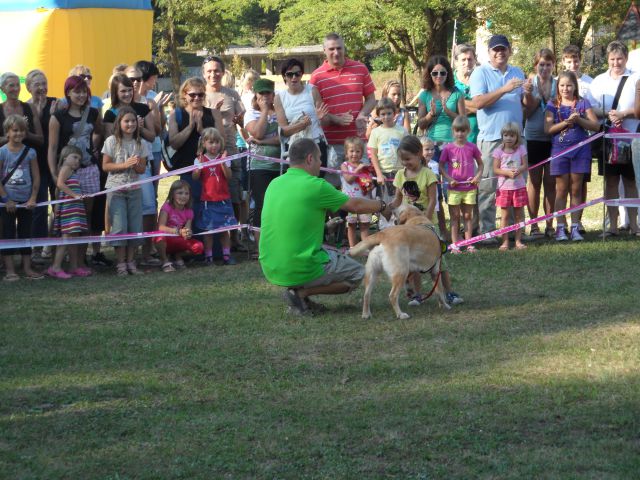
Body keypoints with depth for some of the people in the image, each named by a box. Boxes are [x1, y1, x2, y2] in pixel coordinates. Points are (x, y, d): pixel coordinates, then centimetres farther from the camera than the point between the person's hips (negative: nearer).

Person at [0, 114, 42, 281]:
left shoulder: (30, 152, 1)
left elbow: (36, 178, 3)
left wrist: (32, 198, -5)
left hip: (25, 200, 3)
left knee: (25, 233, 8)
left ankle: (27, 268, 14)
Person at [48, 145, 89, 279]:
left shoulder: (73, 172, 22)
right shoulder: (66, 168, -4)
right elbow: (60, 184, -18)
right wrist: (75, 195, -21)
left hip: (75, 207, 10)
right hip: (68, 206, -10)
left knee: (74, 237, 12)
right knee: (67, 236, -14)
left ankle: (73, 267, 17)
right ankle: (55, 267, -16)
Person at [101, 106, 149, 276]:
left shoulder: (140, 144, 5)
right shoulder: (112, 141, -4)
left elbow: (142, 169, 5)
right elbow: (105, 166, -6)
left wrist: (136, 165, -18)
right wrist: (125, 164, -17)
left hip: (134, 190, 4)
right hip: (116, 190, -4)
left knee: (135, 227, 3)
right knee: (119, 226, -6)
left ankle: (131, 262, 12)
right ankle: (120, 263, 0)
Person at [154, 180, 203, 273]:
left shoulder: (188, 212, 3)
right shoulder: (167, 207, -11)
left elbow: (187, 230, -7)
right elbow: (161, 227, -24)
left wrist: (188, 233, -34)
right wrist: (178, 231, -37)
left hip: (180, 242, 4)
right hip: (166, 241, -4)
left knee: (198, 247, -21)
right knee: (160, 236, -40)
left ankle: (178, 256, 9)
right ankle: (165, 261, -14)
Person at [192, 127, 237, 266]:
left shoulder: (223, 158, 3)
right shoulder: (200, 159, 2)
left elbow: (228, 176, -8)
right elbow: (195, 177, -7)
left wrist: (223, 163, -21)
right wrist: (199, 165, -21)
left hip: (223, 199, 1)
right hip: (207, 200, -1)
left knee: (225, 228, 5)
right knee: (208, 229, 3)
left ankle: (226, 254, 12)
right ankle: (208, 256, 7)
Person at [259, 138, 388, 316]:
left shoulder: (274, 184, 6)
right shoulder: (315, 186, -13)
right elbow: (355, 206, -1)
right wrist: (382, 205, 17)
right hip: (300, 271, -7)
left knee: (334, 254, 30)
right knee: (357, 273, 15)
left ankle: (299, 293, 10)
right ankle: (301, 293, -2)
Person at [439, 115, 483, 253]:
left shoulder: (472, 147, 0)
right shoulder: (448, 148, -3)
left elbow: (480, 164, 11)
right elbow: (441, 166, 3)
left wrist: (477, 176, -5)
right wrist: (449, 179, -10)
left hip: (469, 187, 1)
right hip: (454, 188, -1)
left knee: (468, 215, 7)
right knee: (455, 216, 4)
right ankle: (454, 244, 6)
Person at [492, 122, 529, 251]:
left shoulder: (521, 149, 2)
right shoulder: (499, 151, -2)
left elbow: (525, 165, -1)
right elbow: (496, 169, -5)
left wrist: (518, 171, -22)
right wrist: (508, 173, -20)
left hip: (519, 186, 1)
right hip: (504, 187, -1)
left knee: (519, 214, 6)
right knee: (504, 215, 1)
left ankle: (518, 241, 13)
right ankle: (505, 242, 5)